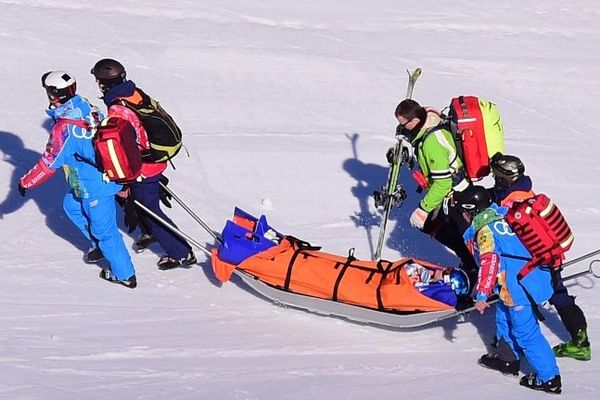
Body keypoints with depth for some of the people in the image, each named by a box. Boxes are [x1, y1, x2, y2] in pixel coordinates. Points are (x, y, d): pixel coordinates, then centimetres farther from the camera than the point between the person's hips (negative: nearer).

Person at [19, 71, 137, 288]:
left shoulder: (64, 128, -26)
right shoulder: (89, 109, -2)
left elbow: (49, 164, -19)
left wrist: (26, 182, -4)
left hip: (95, 188, -8)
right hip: (110, 175, 8)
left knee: (104, 230, 8)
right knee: (71, 205, 27)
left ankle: (125, 274, 19)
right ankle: (100, 244, 35)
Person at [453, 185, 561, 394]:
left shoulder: (484, 231, -14)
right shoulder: (499, 218, 13)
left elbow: (489, 261, -26)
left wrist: (482, 294, -28)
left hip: (519, 288, -10)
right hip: (534, 276, 10)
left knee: (526, 332, -3)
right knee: (504, 317, 27)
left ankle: (549, 379, -1)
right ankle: (508, 358, 41)